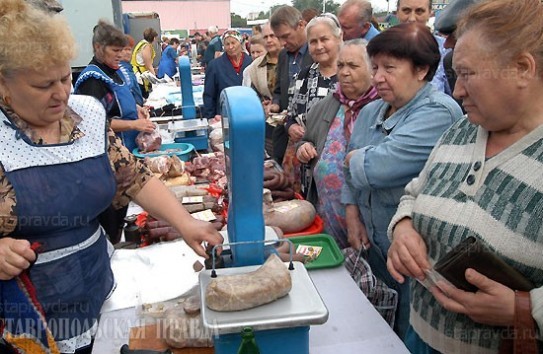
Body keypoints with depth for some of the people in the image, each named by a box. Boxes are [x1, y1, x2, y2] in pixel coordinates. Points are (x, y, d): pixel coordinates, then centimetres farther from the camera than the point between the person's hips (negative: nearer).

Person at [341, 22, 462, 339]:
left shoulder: (439, 113, -21)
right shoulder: (371, 112, 6)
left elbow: (379, 167, -31)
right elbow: (351, 172, 13)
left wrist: (354, 159, -10)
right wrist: (354, 216, 2)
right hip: (375, 243, 8)